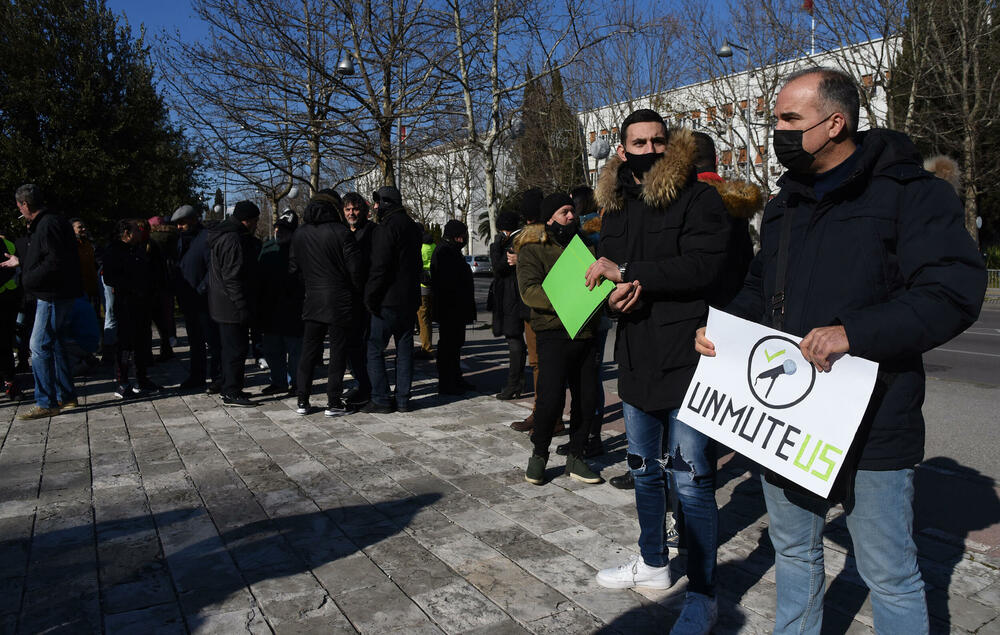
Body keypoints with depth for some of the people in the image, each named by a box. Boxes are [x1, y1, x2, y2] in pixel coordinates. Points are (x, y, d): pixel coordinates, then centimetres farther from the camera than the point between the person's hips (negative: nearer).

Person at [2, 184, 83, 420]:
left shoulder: (48, 225, -16)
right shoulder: (43, 223, 18)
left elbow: (55, 262, -24)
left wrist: (28, 280, -16)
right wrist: (20, 261, 33)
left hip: (54, 296, -11)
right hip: (55, 295, 11)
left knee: (39, 347, -8)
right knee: (55, 346, 15)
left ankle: (46, 403, -3)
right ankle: (66, 397, 23)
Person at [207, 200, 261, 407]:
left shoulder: (231, 235, 14)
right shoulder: (233, 240, -20)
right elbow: (232, 276, -24)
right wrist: (243, 306, -23)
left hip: (224, 304, 11)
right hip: (232, 306, -11)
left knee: (231, 347, 18)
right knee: (237, 348, -5)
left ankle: (230, 388, 27)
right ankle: (231, 393, 2)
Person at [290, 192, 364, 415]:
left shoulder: (299, 234, 6)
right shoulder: (340, 232, -10)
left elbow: (293, 267, 9)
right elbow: (355, 267, -11)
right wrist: (355, 291, 4)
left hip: (312, 300, 5)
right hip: (339, 301, -4)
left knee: (309, 351, 12)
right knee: (338, 350, 3)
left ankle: (303, 401, 14)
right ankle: (334, 402, 5)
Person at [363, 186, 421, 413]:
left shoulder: (387, 227, -13)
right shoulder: (412, 226, 16)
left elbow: (380, 266, -19)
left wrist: (370, 297, -13)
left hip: (389, 300, -8)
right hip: (409, 298, 9)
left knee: (375, 349, 0)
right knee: (404, 348, 10)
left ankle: (381, 399, 1)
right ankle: (402, 399, 14)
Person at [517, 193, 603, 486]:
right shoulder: (532, 248, 0)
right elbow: (529, 290, -13)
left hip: (585, 333, 6)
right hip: (553, 333, -6)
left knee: (588, 399, 4)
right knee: (551, 399, -12)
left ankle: (575, 457, 21)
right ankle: (539, 454, 12)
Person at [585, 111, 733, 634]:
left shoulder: (698, 199, -6)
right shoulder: (617, 207, 14)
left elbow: (704, 266, -21)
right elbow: (602, 274, 13)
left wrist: (629, 273, -20)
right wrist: (618, 293, -11)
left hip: (687, 359, -7)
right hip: (636, 358, 7)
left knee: (691, 483, -3)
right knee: (644, 471, 20)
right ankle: (653, 563, 39)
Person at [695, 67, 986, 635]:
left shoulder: (910, 192, -9)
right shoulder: (786, 204, 13)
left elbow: (955, 291, -18)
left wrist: (855, 331, -29)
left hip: (871, 424, -6)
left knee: (890, 575, 9)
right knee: (794, 551, 22)